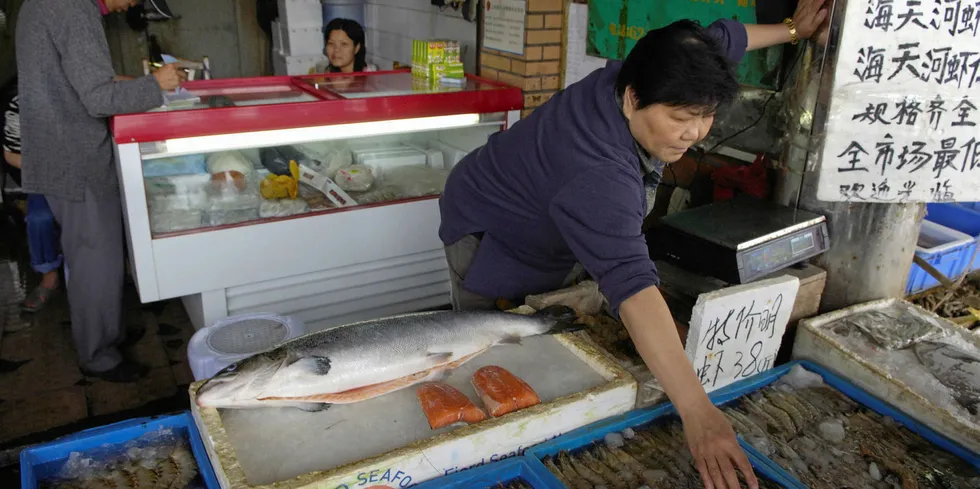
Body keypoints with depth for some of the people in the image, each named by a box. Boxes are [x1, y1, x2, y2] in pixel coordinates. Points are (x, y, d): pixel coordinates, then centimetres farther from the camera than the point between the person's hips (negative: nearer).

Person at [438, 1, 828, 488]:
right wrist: (697, 413, -60)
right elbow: (630, 281, -54)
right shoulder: (599, 173, -44)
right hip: (489, 237, -8)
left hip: (545, 241, 8)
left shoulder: (642, 74, -20)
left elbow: (718, 40, 0)